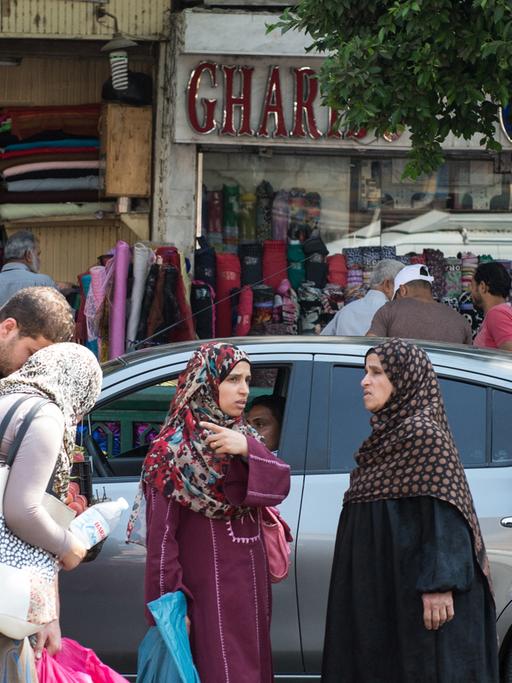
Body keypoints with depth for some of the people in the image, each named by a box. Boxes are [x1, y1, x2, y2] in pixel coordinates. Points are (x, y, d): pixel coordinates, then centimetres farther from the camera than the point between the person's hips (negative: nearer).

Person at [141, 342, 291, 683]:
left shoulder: (243, 437, 11)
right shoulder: (175, 449, -10)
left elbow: (281, 485, -6)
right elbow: (162, 536, -12)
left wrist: (247, 449, -22)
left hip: (251, 587, 7)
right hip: (207, 592, -7)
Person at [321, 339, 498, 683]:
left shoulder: (423, 434, -13)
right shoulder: (393, 432, 15)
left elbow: (442, 515, -20)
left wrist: (438, 585, -25)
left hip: (414, 589, -10)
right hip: (387, 588, 10)